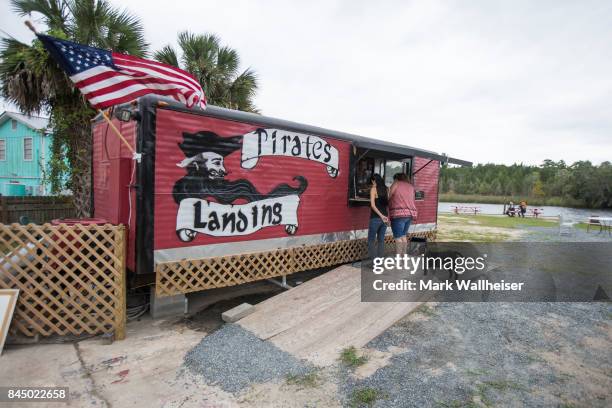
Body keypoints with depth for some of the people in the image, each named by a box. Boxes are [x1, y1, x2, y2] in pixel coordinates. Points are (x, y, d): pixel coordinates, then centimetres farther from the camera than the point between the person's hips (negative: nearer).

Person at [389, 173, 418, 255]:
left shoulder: (396, 184, 3)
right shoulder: (411, 186, 17)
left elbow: (388, 197, 6)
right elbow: (412, 200, 13)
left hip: (399, 213, -6)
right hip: (410, 213, 6)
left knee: (398, 237, -4)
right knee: (403, 235, 16)